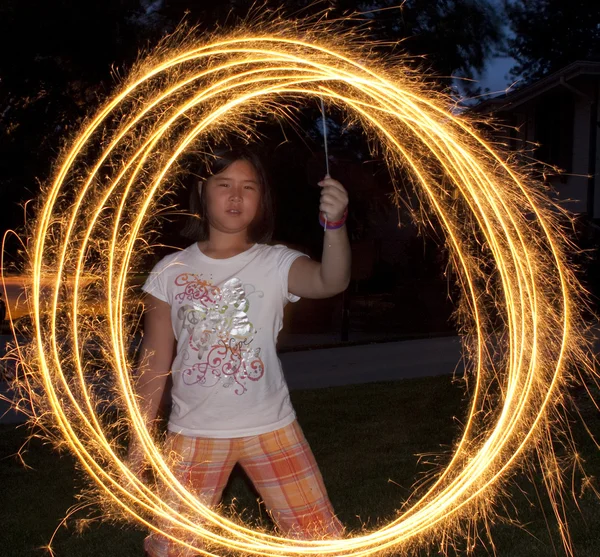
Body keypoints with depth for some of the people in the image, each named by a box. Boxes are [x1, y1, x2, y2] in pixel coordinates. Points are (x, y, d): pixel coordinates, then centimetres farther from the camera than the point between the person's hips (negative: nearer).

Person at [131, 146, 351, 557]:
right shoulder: (171, 271, -2)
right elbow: (155, 362, 2)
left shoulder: (277, 263, -7)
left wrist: (335, 225, -48)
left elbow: (331, 282, -29)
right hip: (193, 433, 1)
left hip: (270, 428, -1)